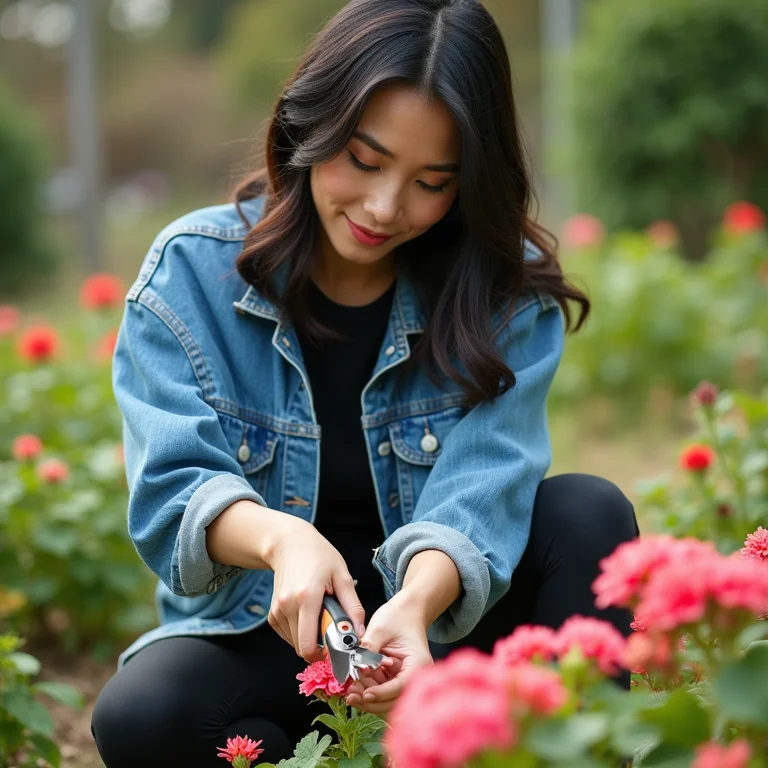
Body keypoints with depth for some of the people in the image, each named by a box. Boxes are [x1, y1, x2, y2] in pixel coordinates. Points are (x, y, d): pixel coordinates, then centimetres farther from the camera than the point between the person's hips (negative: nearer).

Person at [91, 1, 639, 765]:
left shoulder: (506, 293, -7)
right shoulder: (192, 270, -9)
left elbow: (481, 491, -20)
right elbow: (171, 491, -17)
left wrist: (417, 602, -43)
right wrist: (280, 538, -41)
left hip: (443, 614, 1)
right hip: (267, 629, 0)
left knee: (589, 512, -25)